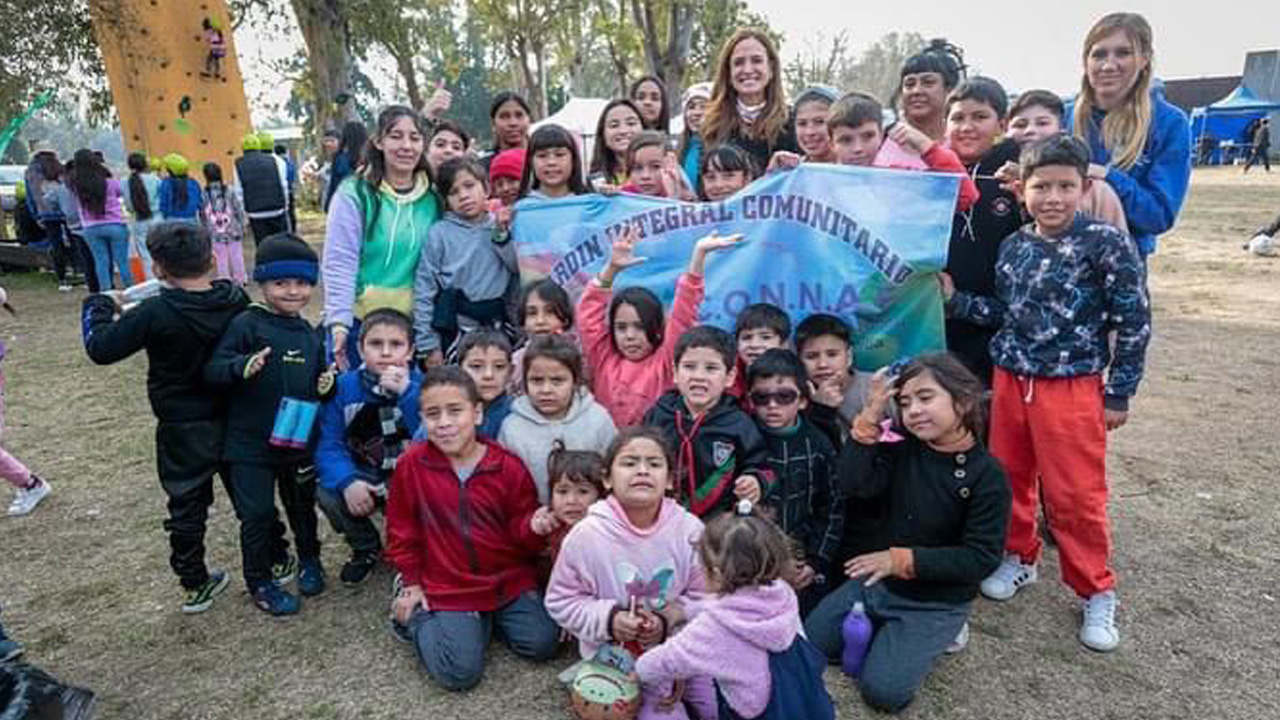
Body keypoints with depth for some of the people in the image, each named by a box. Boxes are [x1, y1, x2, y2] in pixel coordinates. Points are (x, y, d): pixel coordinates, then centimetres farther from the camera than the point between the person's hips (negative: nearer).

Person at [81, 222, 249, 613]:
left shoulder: (156, 314, -23)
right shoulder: (235, 298, -10)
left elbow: (100, 349, -14)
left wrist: (97, 307, 3)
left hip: (184, 430, -3)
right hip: (235, 420, 4)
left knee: (187, 505, 13)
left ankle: (195, 585, 24)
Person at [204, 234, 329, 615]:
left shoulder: (309, 334, 6)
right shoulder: (246, 324, -12)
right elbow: (212, 370, -17)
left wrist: (326, 385, -4)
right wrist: (242, 367, -36)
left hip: (299, 439, 5)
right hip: (251, 443, -5)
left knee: (302, 504, 21)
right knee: (257, 514, 4)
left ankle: (309, 559, 43)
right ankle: (260, 580, 24)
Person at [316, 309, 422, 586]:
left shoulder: (420, 385, -15)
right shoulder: (344, 386, -9)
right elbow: (329, 445, -11)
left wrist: (406, 394, -39)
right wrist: (347, 481, -30)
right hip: (364, 477, 2)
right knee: (327, 494, -26)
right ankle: (366, 549, 9)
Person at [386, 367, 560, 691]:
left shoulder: (509, 467, -9)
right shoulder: (412, 464, -8)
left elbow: (522, 533, -1)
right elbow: (401, 529, 5)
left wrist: (535, 527, -24)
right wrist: (412, 582, 7)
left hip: (509, 580, 2)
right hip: (448, 588, -1)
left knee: (543, 645, -9)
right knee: (459, 673, -14)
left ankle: (496, 615, 18)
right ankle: (417, 616, 14)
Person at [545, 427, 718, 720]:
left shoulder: (689, 529, -13)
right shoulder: (586, 535, -18)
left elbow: (703, 597, -4)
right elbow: (560, 601, -7)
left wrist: (669, 621, -20)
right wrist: (608, 619, -21)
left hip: (680, 646, 3)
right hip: (615, 654, -3)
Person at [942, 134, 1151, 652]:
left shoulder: (1107, 245, -10)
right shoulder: (1014, 246, 4)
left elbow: (1133, 323, -7)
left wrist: (1117, 394, -5)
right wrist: (954, 299, 1)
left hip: (1072, 389, -5)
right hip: (1009, 381, 5)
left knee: (1075, 495, 2)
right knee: (1009, 479, 15)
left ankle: (1096, 591, 22)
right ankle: (1019, 558, 37)